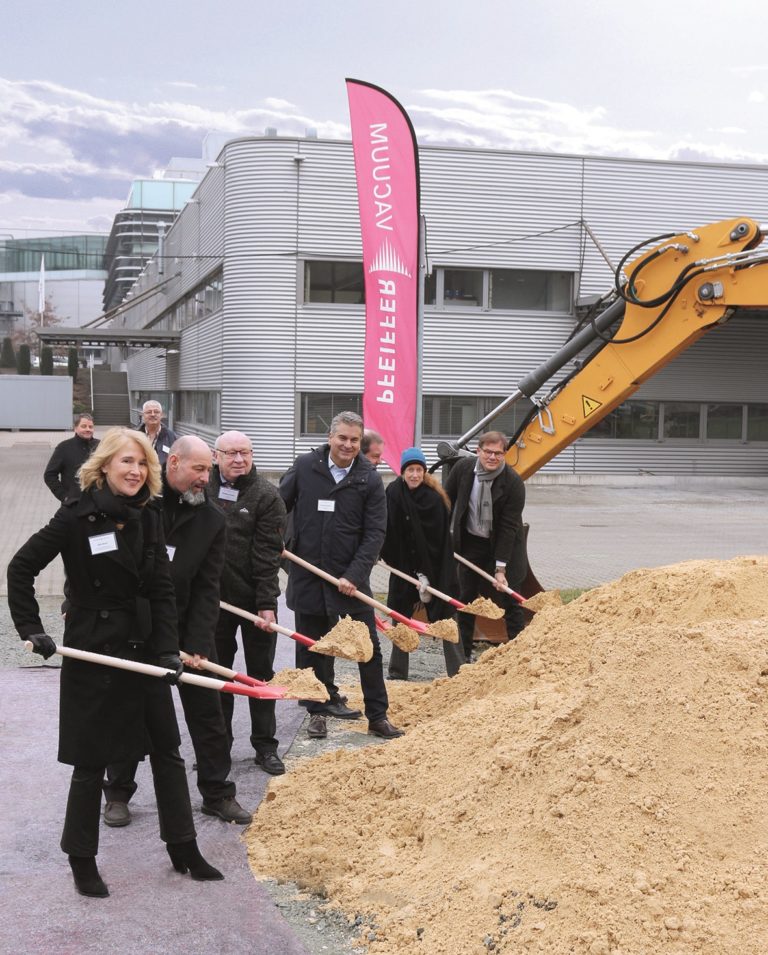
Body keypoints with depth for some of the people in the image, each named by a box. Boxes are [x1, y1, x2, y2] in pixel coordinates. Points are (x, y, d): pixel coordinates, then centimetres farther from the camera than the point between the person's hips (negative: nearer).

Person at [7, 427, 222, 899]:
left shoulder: (149, 518, 2)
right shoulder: (78, 516, -13)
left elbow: (162, 590, 3)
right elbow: (22, 568, -7)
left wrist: (169, 649, -5)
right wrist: (32, 629, -12)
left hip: (145, 648, 5)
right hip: (92, 652, -5)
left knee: (168, 750, 12)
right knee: (92, 761, 5)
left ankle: (183, 848, 25)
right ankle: (82, 860, 22)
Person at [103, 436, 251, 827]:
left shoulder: (212, 520, -4)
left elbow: (206, 589, -6)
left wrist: (197, 644, -12)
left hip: (183, 629, 2)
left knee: (207, 710, 6)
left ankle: (217, 793, 20)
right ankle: (118, 794, 26)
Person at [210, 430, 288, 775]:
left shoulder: (266, 495, -9)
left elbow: (268, 554, -13)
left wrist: (267, 604, -18)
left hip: (255, 598, -3)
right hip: (213, 597, 3)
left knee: (261, 673, 7)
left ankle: (265, 746, 17)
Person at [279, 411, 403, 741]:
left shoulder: (370, 480, -5)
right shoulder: (304, 466, -2)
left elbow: (375, 532, -7)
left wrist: (355, 575, -15)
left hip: (350, 577, -1)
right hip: (307, 574, 1)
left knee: (368, 646, 3)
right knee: (312, 648, 11)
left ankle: (377, 716, 14)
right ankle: (319, 710, 27)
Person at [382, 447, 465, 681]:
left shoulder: (434, 498, -14)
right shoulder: (394, 493, -4)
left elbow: (437, 541, -14)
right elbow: (390, 533, 2)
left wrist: (426, 574, -16)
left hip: (434, 566, -3)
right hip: (403, 564, 4)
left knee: (444, 616, -2)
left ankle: (457, 671, 4)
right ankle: (398, 671, 20)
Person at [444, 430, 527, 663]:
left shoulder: (513, 483, -23)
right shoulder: (463, 468, -12)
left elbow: (508, 528, -22)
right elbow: (447, 500, 4)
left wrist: (500, 568, -23)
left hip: (501, 546, -3)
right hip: (470, 543, 3)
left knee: (509, 601, 1)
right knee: (466, 599, 10)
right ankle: (464, 654, 22)